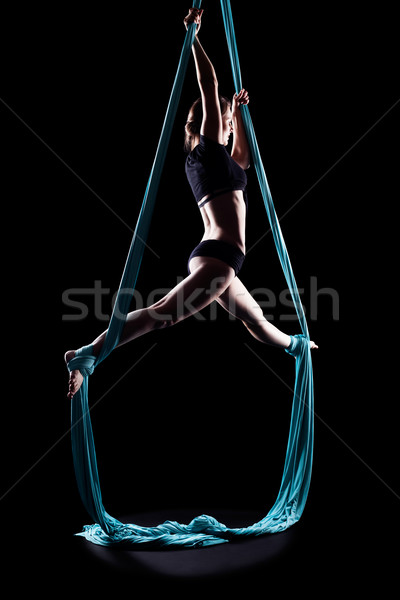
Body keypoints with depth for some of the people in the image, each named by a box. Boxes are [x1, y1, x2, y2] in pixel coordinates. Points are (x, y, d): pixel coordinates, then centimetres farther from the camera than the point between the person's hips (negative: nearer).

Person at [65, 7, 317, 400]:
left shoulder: (211, 157, 24)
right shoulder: (208, 146, 0)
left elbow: (243, 157, 41)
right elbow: (208, 85, -7)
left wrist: (237, 112, 43)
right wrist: (193, 35, 0)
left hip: (216, 259, 10)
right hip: (218, 255, -10)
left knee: (257, 321, 26)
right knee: (162, 313, -21)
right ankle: (90, 353, -25)